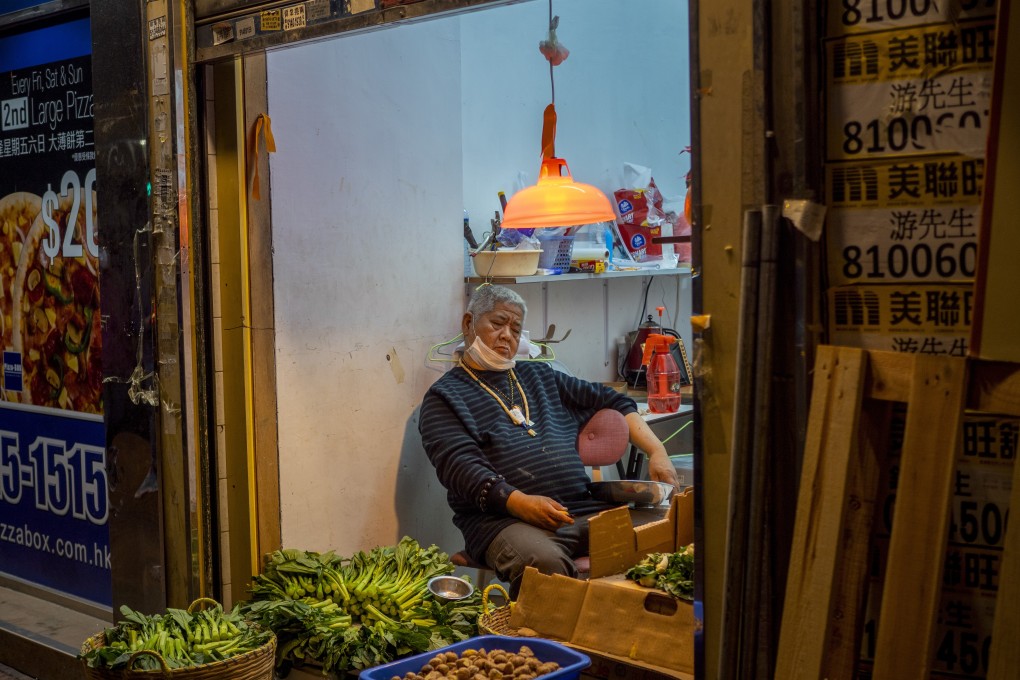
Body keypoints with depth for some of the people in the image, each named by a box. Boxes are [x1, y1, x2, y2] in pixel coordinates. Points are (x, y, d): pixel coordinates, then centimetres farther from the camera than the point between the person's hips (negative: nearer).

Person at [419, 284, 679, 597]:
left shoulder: (539, 376, 27)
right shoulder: (445, 395, 9)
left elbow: (610, 401, 27)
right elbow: (458, 465, -7)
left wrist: (656, 452, 12)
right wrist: (518, 502, -22)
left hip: (582, 510, 5)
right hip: (503, 519, -5)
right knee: (545, 562, -39)